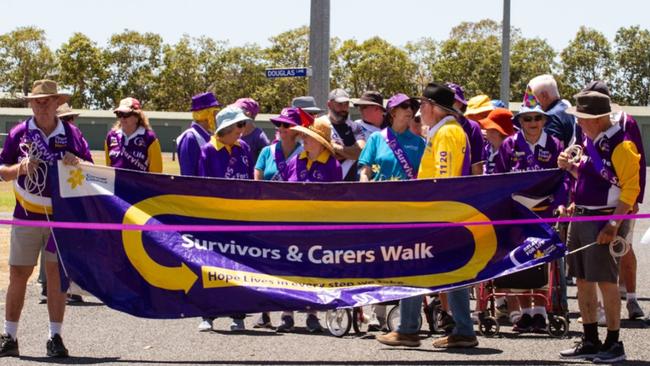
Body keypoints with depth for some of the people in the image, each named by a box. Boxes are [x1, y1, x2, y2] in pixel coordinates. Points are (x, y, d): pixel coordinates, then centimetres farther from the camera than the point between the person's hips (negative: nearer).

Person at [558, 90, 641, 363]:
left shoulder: (620, 145, -15)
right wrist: (571, 167, 6)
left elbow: (631, 188, -17)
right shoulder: (591, 142, 13)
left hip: (605, 220, -9)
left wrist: (614, 224, -23)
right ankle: (590, 342, 20)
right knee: (583, 281, 11)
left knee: (606, 281, -5)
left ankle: (613, 344, 3)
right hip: (581, 218, 9)